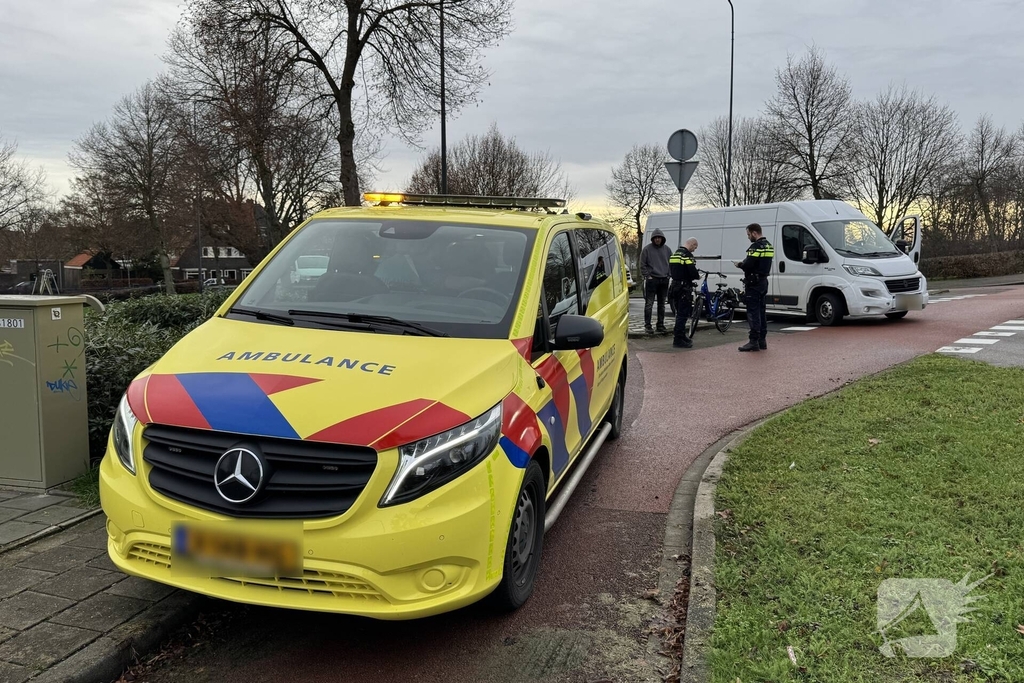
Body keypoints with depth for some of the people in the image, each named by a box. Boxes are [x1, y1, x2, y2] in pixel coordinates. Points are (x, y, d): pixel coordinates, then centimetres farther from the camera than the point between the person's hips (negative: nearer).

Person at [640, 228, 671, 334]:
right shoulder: (647, 249, -3)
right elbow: (642, 265, -2)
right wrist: (647, 276, -9)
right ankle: (647, 325, 1)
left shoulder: (667, 249, 9)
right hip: (652, 280, -4)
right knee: (649, 304, -4)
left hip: (664, 280, 4)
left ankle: (661, 325, 18)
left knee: (662, 304, 11)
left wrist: (669, 275, 6)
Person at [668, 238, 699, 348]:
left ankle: (681, 336, 27)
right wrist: (698, 276, 1)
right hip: (684, 288, -9)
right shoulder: (687, 255, -14)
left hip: (675, 286, 9)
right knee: (683, 314, -5)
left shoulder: (675, 254, 15)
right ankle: (678, 340, -5)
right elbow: (693, 272, -22)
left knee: (680, 313, 18)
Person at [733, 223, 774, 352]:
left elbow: (748, 264, -24)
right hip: (763, 282, 10)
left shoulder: (756, 246, -17)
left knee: (753, 312, -7)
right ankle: (762, 340, 19)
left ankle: (753, 341, -6)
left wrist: (739, 264, -4)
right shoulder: (769, 246, 15)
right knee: (761, 312, 14)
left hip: (754, 283, -10)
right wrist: (743, 263, 12)